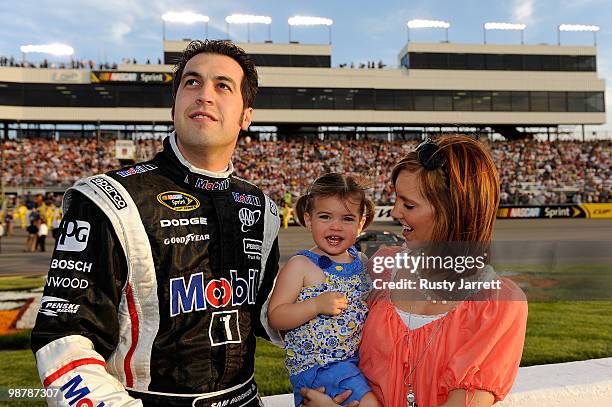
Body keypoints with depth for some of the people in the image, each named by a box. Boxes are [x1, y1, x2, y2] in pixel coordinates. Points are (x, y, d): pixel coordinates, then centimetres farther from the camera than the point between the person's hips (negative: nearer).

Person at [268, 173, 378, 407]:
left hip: (357, 359, 7)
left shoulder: (362, 262, 6)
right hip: (315, 365, -7)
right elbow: (274, 317, -13)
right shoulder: (301, 265, -11)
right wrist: (317, 305, -23)